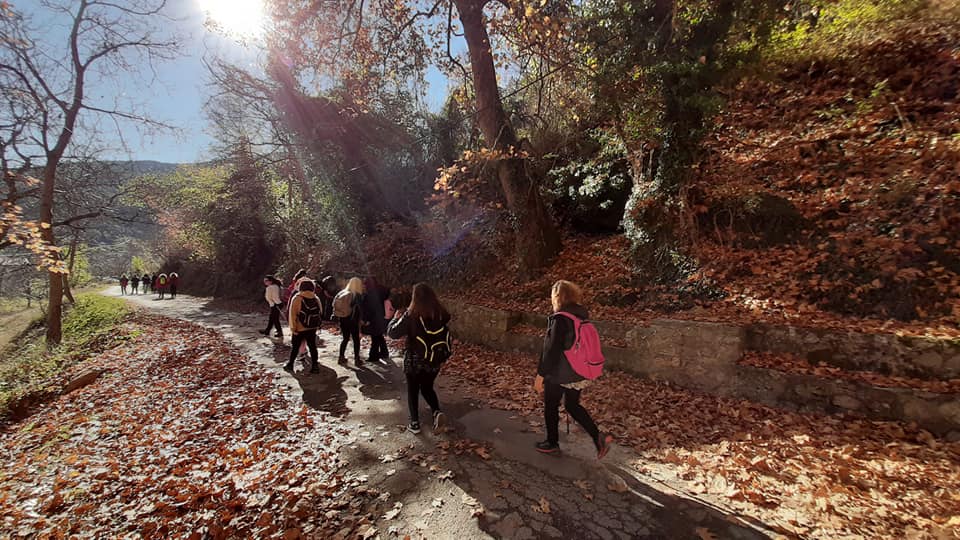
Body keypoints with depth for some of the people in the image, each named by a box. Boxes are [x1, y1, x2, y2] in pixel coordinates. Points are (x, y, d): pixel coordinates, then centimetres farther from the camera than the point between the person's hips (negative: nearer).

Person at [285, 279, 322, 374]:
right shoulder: (316, 299, 1)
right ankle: (315, 366, 9)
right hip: (312, 328, 3)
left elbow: (293, 315, -12)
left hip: (299, 328, -3)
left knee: (295, 347, 13)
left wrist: (293, 328, -7)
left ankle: (290, 365, 24)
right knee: (312, 346, 9)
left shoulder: (297, 298, -11)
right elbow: (320, 313, 4)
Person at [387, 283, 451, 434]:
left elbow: (392, 332, -9)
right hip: (434, 361, 3)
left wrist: (396, 317, 5)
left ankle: (415, 423, 23)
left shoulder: (411, 315, -18)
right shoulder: (440, 314, -8)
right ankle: (437, 412, 3)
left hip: (414, 361, -3)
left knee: (413, 391, 17)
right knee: (427, 388, 24)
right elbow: (445, 335, 8)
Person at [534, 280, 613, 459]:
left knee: (551, 407, 14)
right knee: (573, 405, 22)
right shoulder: (581, 316, 3)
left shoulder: (559, 319, -21)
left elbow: (550, 349, -22)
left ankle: (552, 443, 30)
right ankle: (598, 437, 11)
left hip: (559, 374, -7)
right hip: (579, 373, 7)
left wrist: (540, 375, -16)